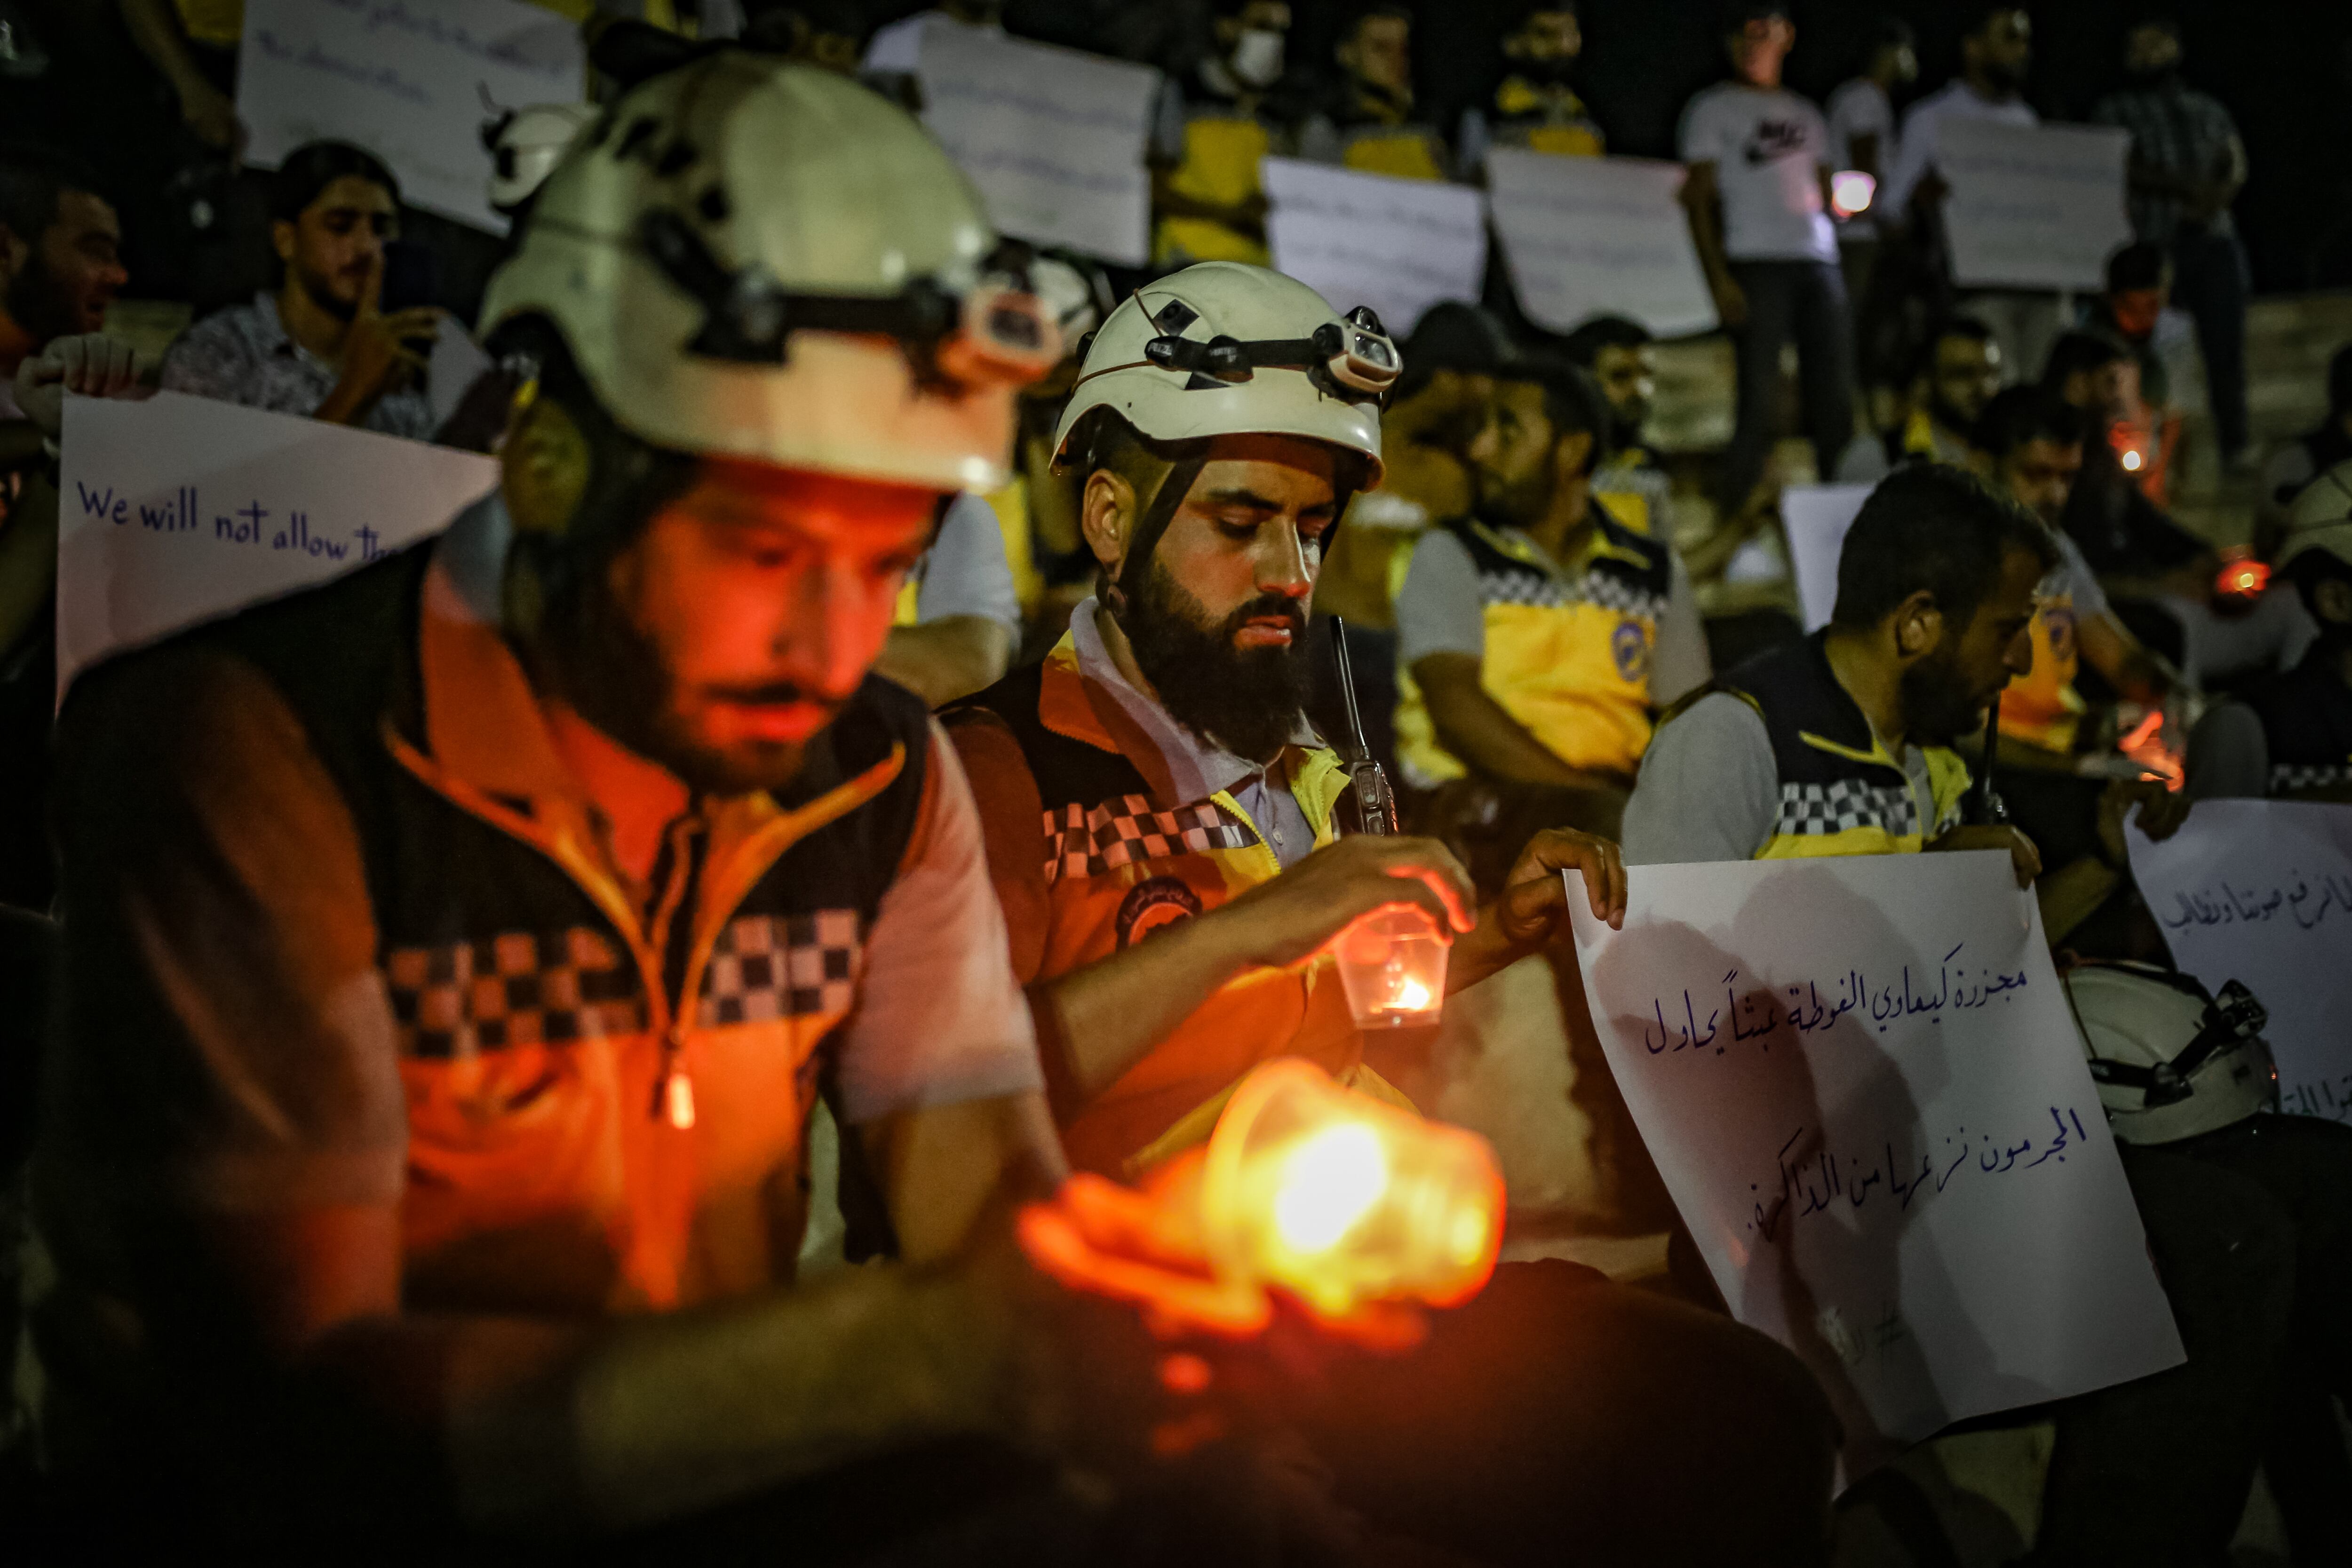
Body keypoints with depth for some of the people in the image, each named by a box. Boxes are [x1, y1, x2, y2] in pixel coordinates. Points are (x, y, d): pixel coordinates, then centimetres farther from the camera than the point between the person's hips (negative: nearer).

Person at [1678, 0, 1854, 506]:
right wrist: (1718, 278, -11)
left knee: (1835, 394, 1)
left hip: (1818, 261, 5)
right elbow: (1700, 199, -1)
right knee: (1758, 393, -10)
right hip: (1754, 264, -5)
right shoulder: (1712, 108, 7)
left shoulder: (1805, 115, 23)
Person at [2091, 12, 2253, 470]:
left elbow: (2237, 166, 9)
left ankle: (2236, 445, 4)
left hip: (2214, 242, 3)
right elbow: (2125, 169, -4)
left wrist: (2215, 197, -14)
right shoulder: (2115, 111, 10)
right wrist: (2184, 187, -17)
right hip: (2153, 244, -3)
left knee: (2225, 344, -2)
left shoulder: (2210, 110, 19)